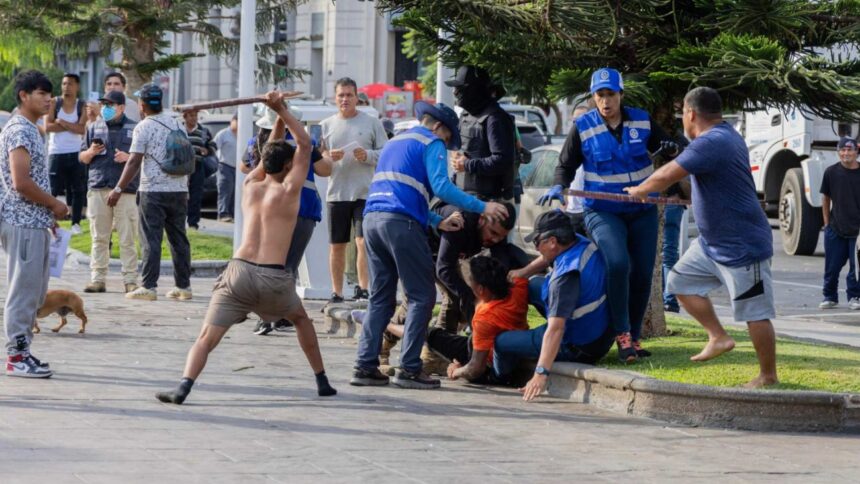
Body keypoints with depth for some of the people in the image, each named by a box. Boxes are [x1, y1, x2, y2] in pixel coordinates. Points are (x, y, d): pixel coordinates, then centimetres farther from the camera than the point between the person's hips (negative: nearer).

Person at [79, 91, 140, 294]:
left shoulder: (134, 129, 7)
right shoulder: (94, 128, 16)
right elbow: (82, 158, 19)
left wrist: (128, 157, -12)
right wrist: (91, 152, -3)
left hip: (126, 191, -3)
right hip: (98, 189, 3)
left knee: (127, 239, -3)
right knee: (99, 238, 4)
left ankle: (130, 280, -1)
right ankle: (97, 279, 7)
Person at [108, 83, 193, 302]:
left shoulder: (144, 127, -7)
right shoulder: (177, 125, 11)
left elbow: (134, 162, -10)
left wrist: (119, 189, -5)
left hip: (153, 191, -5)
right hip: (179, 189, 5)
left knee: (151, 240, -4)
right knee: (179, 239, 9)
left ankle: (149, 287, -6)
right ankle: (183, 286, 10)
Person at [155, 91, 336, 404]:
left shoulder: (250, 186, 17)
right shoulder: (288, 191, 4)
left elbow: (270, 155, 35)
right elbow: (305, 144, 13)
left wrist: (279, 117, 34)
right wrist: (282, 111, 14)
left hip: (239, 272, 2)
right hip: (273, 278, -2)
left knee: (207, 337, -7)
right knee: (301, 319, 28)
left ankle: (183, 388, -28)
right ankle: (322, 382, 31)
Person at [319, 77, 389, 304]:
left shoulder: (372, 123, 5)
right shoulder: (326, 125, 11)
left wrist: (367, 155, -15)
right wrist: (328, 157, -11)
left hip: (365, 193, -2)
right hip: (336, 193, 3)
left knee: (363, 242, -13)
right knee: (336, 245, 7)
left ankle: (363, 289, -10)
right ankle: (336, 293, 15)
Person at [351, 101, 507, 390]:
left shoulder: (395, 142, 29)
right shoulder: (431, 143, 3)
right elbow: (440, 187, -11)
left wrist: (438, 222, 31)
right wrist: (482, 207, -8)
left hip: (372, 218, 8)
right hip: (401, 224, -8)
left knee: (380, 298, 12)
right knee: (421, 297, -1)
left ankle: (365, 366, 5)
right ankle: (409, 369, -7)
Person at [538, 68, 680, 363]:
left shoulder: (642, 122, 1)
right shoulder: (582, 127, -4)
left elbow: (664, 145, 15)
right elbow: (566, 165, 5)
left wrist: (672, 148, -9)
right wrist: (558, 187, -16)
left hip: (642, 212, 3)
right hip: (602, 213, -3)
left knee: (642, 274, 2)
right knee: (618, 263, -27)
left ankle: (634, 338, 19)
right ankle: (622, 336, -19)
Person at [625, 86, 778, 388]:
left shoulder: (711, 143, -24)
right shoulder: (725, 135, 9)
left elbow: (666, 176, -23)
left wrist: (639, 190, -5)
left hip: (743, 247, -11)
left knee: (755, 313, -3)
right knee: (681, 281, 14)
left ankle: (768, 376, 6)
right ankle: (718, 337, 19)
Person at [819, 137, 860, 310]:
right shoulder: (831, 172, -1)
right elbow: (826, 198, 8)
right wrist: (827, 222, 6)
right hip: (835, 229, 1)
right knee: (832, 266, 6)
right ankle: (830, 296, 19)